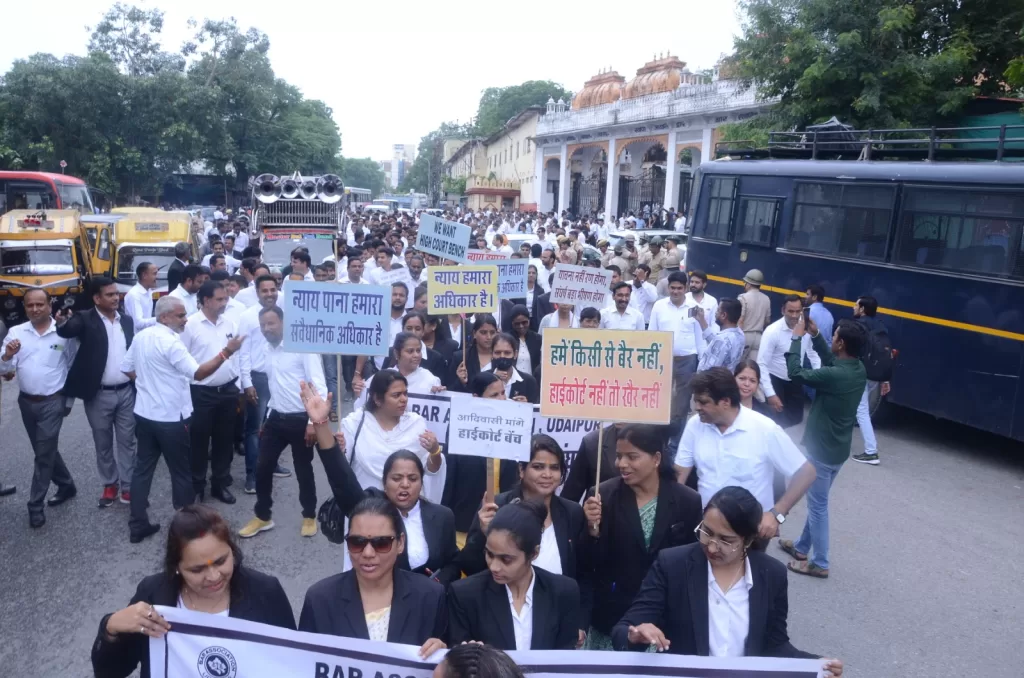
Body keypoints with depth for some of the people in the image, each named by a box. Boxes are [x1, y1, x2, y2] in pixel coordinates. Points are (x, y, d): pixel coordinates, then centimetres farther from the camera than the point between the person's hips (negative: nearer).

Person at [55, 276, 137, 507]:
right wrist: (62, 322, -50)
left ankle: (128, 485, 20)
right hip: (99, 395, -3)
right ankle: (110, 484, 27)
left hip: (127, 392, 3)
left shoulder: (127, 320, 7)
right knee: (103, 443, 11)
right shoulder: (86, 320, -6)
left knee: (127, 441, 9)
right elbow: (68, 331, -27)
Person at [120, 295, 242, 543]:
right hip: (171, 418, -8)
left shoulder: (140, 337, 6)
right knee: (182, 473, 6)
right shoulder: (171, 342, -20)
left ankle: (137, 525, 19)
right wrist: (226, 352, -27)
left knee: (142, 469, 13)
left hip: (144, 414, 8)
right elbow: (197, 373, -24)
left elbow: (127, 369, 14)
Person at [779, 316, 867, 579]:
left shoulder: (834, 376, -30)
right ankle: (802, 547, 37)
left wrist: (797, 337, -9)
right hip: (838, 448, 9)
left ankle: (819, 563, 17)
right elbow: (830, 360, 17)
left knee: (818, 505, 5)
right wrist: (815, 335, 10)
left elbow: (796, 372, -18)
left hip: (823, 449, -9)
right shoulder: (858, 369, -3)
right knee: (816, 501, 21)